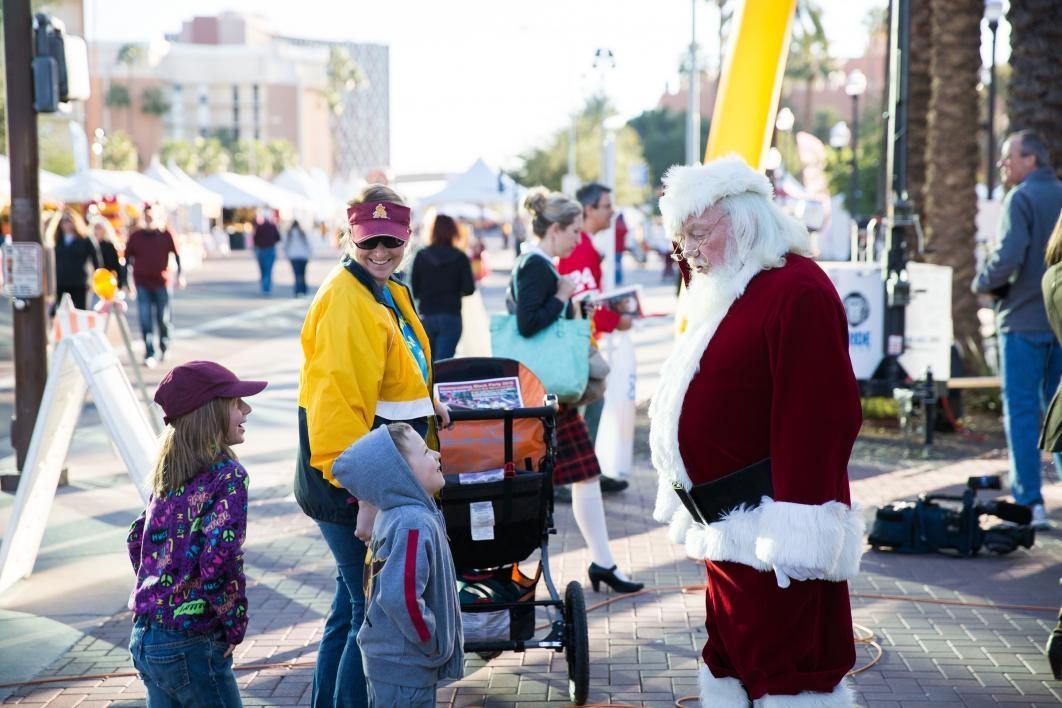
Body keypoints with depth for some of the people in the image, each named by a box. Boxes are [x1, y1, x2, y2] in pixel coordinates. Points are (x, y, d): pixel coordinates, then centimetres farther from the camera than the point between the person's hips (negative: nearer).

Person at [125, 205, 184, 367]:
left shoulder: (166, 235, 0)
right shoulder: (136, 236, 3)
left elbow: (177, 255, 2)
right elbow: (127, 258, 9)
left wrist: (180, 275, -6)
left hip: (162, 283, -1)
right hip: (142, 285, 1)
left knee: (163, 319, 7)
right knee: (145, 321, -6)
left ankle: (164, 350, 29)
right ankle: (149, 355, -5)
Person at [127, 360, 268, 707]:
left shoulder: (169, 473, 9)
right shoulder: (227, 474, -14)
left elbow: (136, 540, 18)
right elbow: (220, 561, -22)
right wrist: (236, 627, -11)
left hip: (144, 637, 8)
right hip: (190, 647, -8)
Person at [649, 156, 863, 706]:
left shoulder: (798, 291, -16)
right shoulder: (728, 293, 16)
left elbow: (819, 417, -23)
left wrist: (796, 532, -25)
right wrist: (692, 499, 21)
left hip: (769, 534, -10)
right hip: (727, 531, 10)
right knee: (732, 660, 17)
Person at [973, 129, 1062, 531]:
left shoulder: (1021, 198, -10)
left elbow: (1008, 257, -20)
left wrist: (982, 283, -4)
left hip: (1024, 321, -6)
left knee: (1022, 411, -1)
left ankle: (1029, 503, -2)